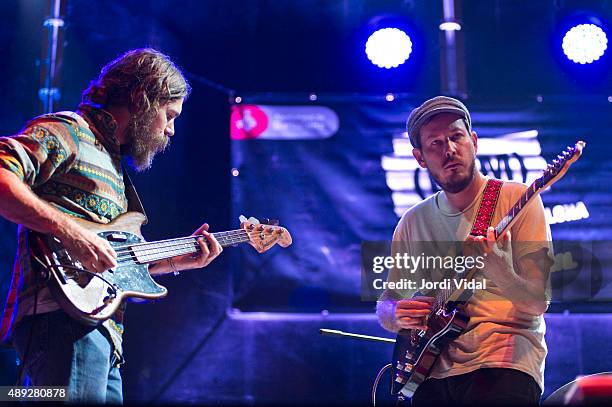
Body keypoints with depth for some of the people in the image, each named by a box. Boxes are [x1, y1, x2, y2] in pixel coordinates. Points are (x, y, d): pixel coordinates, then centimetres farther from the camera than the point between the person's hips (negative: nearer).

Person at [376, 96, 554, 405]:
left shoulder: (516, 200, -1)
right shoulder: (413, 223, 12)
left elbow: (537, 302, -7)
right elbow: (385, 303, 19)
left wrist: (494, 264, -25)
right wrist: (397, 314, -4)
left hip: (505, 363, -4)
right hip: (434, 373, 4)